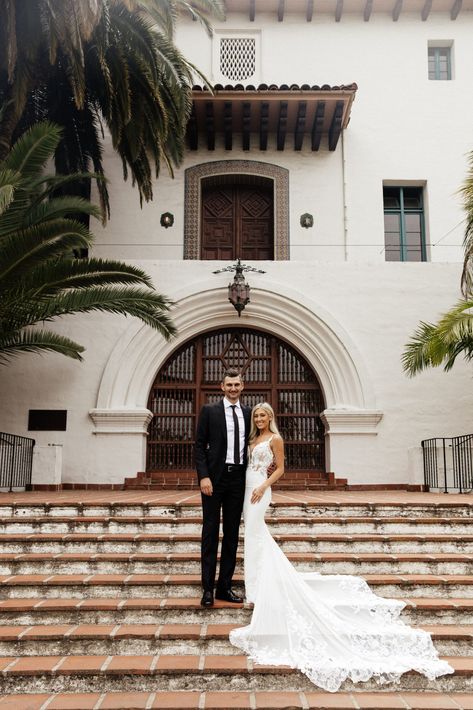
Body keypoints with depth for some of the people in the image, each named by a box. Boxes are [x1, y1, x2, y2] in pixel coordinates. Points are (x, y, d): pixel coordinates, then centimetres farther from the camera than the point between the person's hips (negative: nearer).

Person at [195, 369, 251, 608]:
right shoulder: (209, 411, 0)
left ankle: (225, 587, 16)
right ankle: (208, 588, 7)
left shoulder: (247, 413, 11)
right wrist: (203, 476, -12)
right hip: (215, 478, -4)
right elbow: (199, 445, -4)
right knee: (210, 532, 1)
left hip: (238, 478, 4)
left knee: (232, 534, 8)